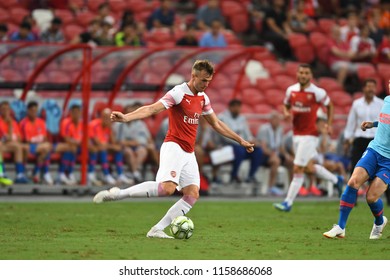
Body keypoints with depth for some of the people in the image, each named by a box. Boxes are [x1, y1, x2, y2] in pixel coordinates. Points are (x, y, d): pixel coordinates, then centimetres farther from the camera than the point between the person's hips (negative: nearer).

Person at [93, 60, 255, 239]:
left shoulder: (203, 98, 14)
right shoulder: (178, 93, -11)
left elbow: (216, 124, 27)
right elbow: (152, 109, -22)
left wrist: (240, 140, 31)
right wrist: (126, 117, -38)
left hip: (189, 153, 8)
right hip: (173, 147, -8)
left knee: (193, 194, -8)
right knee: (168, 187, -28)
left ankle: (157, 230, -6)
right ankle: (117, 194, -20)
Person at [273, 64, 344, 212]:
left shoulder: (317, 92, -10)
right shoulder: (291, 90, 4)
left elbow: (329, 105, 6)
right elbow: (286, 105, 19)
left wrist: (329, 125, -2)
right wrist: (286, 113, -4)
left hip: (309, 135, -6)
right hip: (296, 134, 6)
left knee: (298, 170, -8)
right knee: (309, 168, 14)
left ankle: (288, 202, -3)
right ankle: (336, 180, 38)